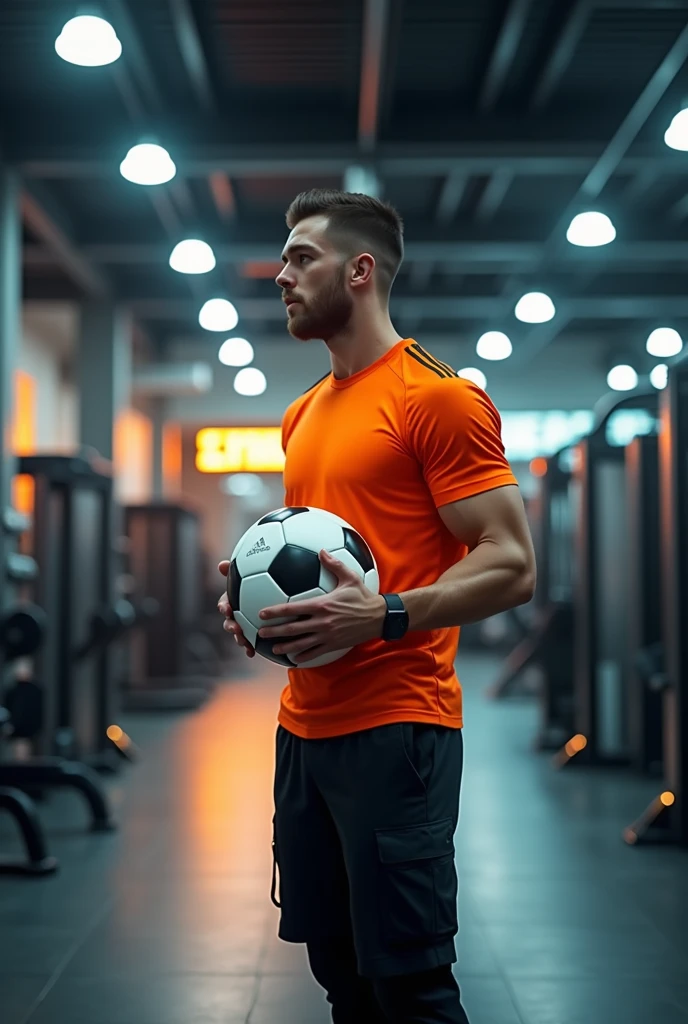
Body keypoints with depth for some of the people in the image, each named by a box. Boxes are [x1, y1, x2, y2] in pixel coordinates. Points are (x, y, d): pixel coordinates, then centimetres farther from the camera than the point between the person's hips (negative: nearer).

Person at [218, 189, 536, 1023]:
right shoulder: (303, 416, 16)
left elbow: (512, 566, -14)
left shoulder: (436, 396, -9)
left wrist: (384, 616, -26)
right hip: (304, 727, 8)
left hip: (395, 729, -8)